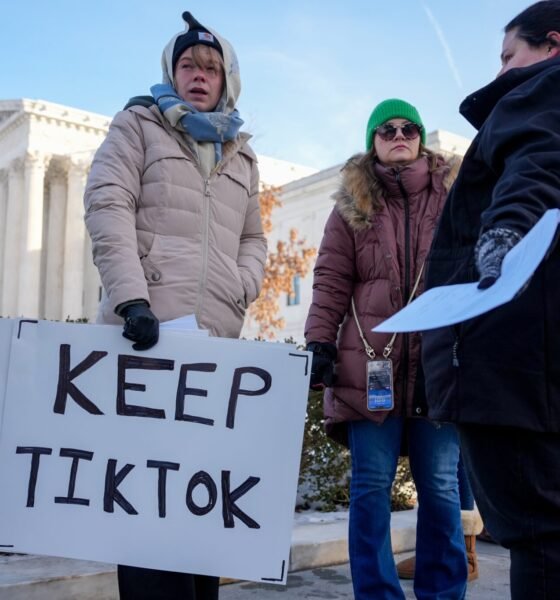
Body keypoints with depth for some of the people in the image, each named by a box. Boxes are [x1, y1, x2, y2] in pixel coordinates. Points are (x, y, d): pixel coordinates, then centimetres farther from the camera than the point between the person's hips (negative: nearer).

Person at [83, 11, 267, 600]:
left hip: (217, 338, 4)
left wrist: (241, 290, 6)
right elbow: (108, 207, -3)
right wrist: (131, 297, -17)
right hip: (146, 332, -4)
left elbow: (253, 238, 29)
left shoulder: (241, 157, 25)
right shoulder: (138, 125, 12)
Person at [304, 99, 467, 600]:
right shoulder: (352, 205, 12)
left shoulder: (452, 197, 14)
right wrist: (320, 342, -5)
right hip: (371, 364, 0)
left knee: (440, 487, 5)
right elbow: (331, 281, 5)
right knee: (372, 486, 2)